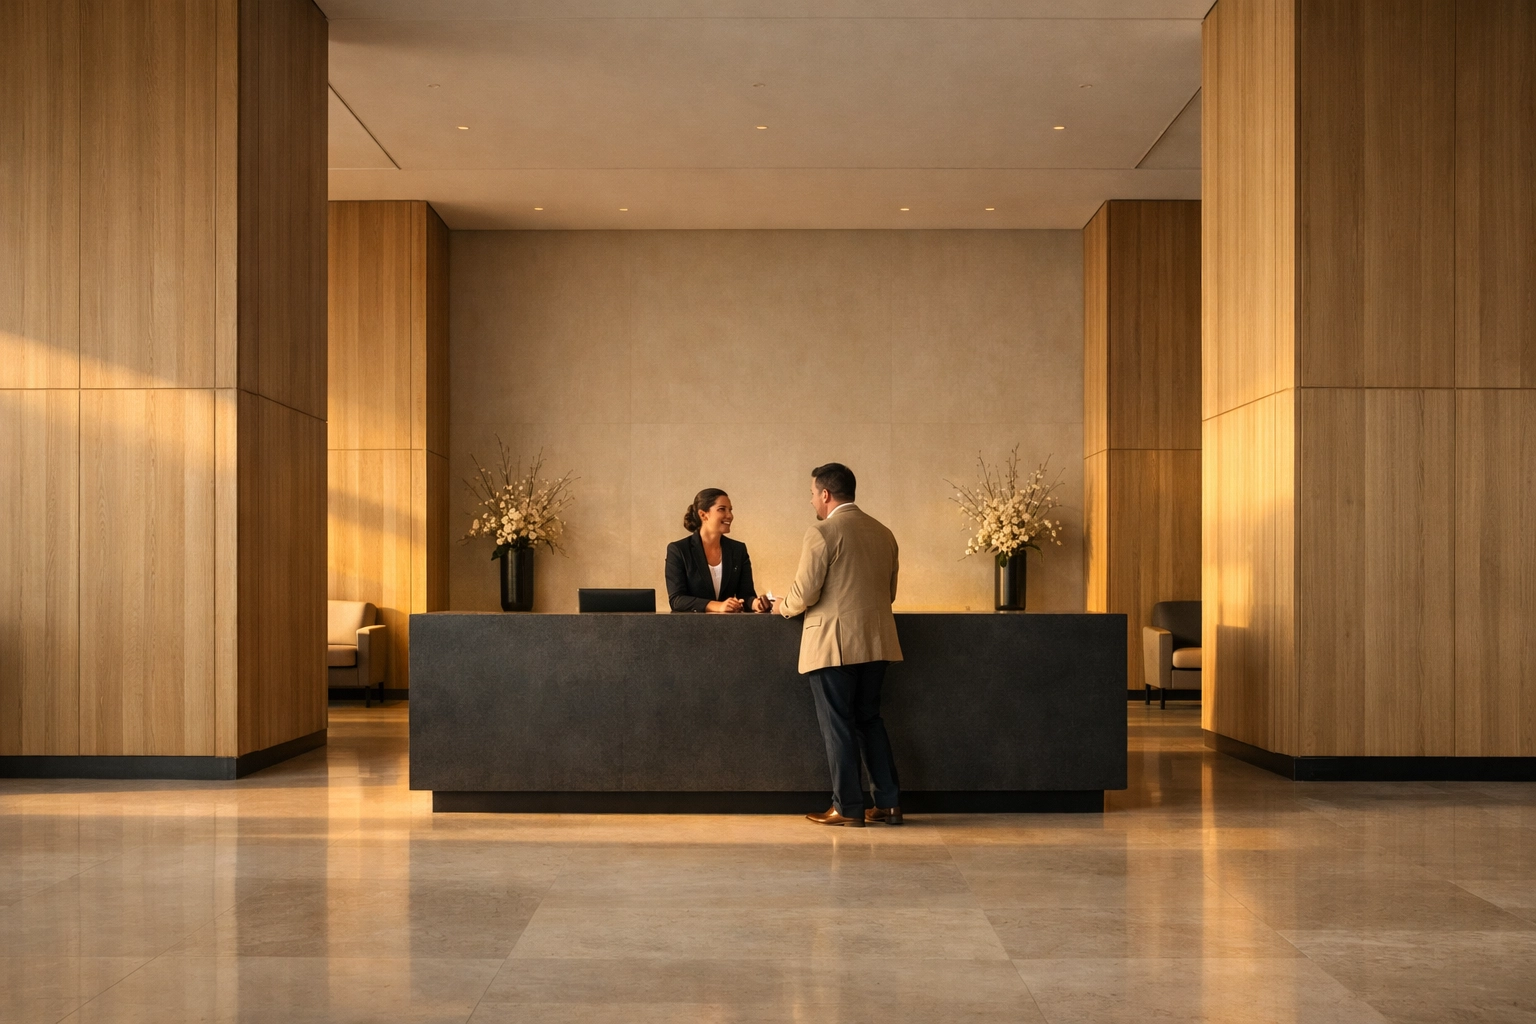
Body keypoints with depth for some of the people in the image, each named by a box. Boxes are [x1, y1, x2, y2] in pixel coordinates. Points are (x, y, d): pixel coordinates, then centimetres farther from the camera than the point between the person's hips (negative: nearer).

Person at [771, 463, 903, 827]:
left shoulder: (822, 534, -12)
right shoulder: (883, 533, 10)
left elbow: (803, 595, -13)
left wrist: (781, 606, 7)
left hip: (833, 645, -7)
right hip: (875, 643, 7)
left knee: (838, 726, 3)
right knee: (870, 719, 16)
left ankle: (848, 808, 9)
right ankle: (889, 803, 18)